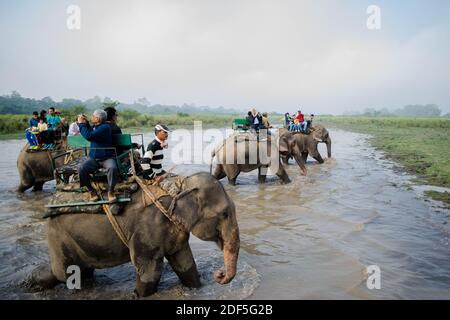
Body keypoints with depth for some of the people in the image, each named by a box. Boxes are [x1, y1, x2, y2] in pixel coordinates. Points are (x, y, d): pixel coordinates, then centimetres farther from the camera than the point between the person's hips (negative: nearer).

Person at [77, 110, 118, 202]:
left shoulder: (105, 127, -15)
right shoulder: (95, 126, 11)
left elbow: (89, 136, -24)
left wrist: (81, 124, -12)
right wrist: (85, 123, 17)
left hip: (107, 158, -6)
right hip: (93, 158, 7)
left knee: (112, 168, -37)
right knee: (81, 169, -21)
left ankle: (110, 191, -16)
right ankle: (91, 191, -4)